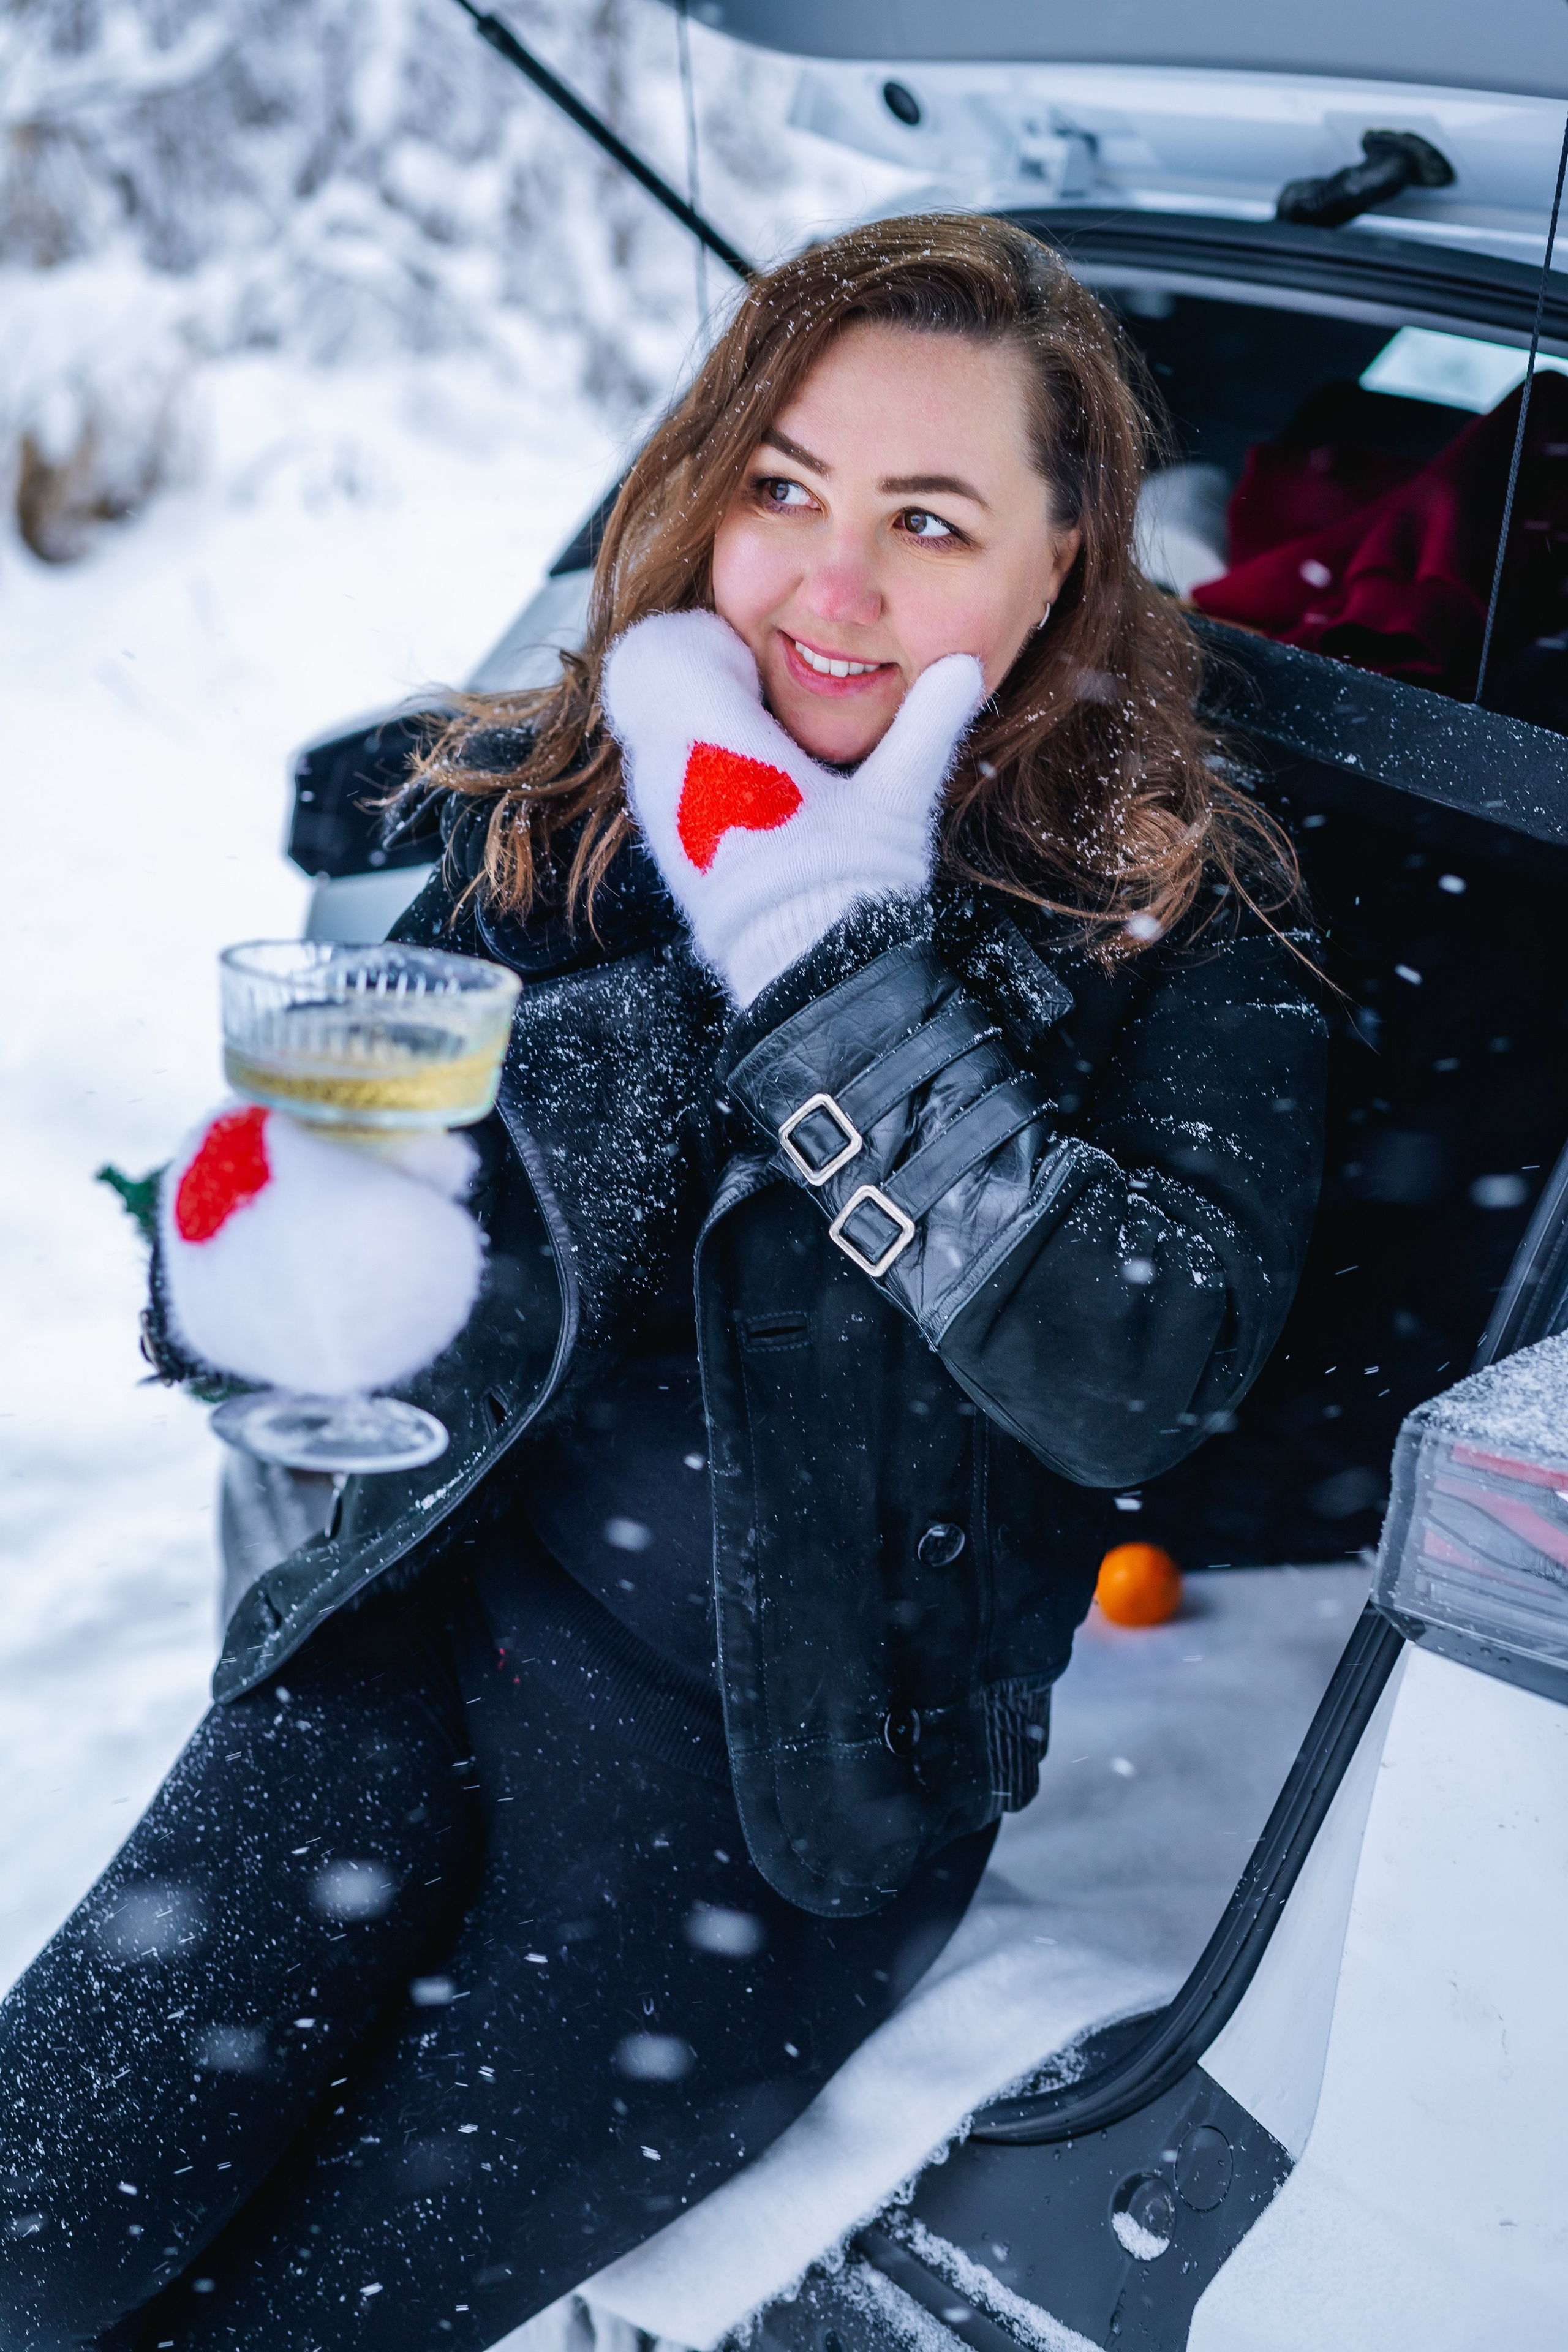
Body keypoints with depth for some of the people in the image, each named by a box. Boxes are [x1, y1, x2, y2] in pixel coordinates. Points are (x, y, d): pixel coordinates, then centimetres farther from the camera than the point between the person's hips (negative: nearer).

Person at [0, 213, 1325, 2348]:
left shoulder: (1175, 930, -7)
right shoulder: (552, 815, 1)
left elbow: (1146, 1376, -23)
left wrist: (835, 962, -25)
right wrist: (680, 981, -22)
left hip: (801, 1768, -2)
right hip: (427, 1638, 3)